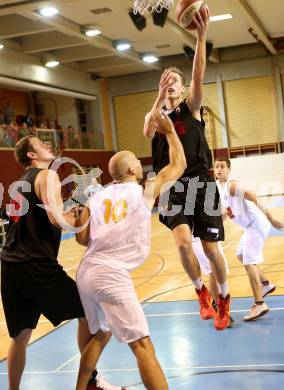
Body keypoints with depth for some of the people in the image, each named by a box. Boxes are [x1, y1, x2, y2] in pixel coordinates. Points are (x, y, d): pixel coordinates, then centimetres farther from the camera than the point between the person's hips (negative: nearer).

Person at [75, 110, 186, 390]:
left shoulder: (96, 197, 14)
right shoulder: (144, 191, 3)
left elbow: (82, 238, 10)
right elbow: (179, 164, 13)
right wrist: (169, 132, 24)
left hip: (86, 272, 7)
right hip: (112, 274, -7)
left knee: (100, 335, 27)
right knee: (142, 345, -7)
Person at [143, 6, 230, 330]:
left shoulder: (191, 108, 4)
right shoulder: (156, 115, 10)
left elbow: (199, 77, -15)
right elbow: (147, 132, -15)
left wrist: (201, 36, -28)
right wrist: (160, 95, -24)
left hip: (201, 184, -1)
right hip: (174, 187, 1)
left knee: (211, 249, 0)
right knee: (183, 243, -19)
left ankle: (223, 299, 25)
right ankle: (201, 291, 7)